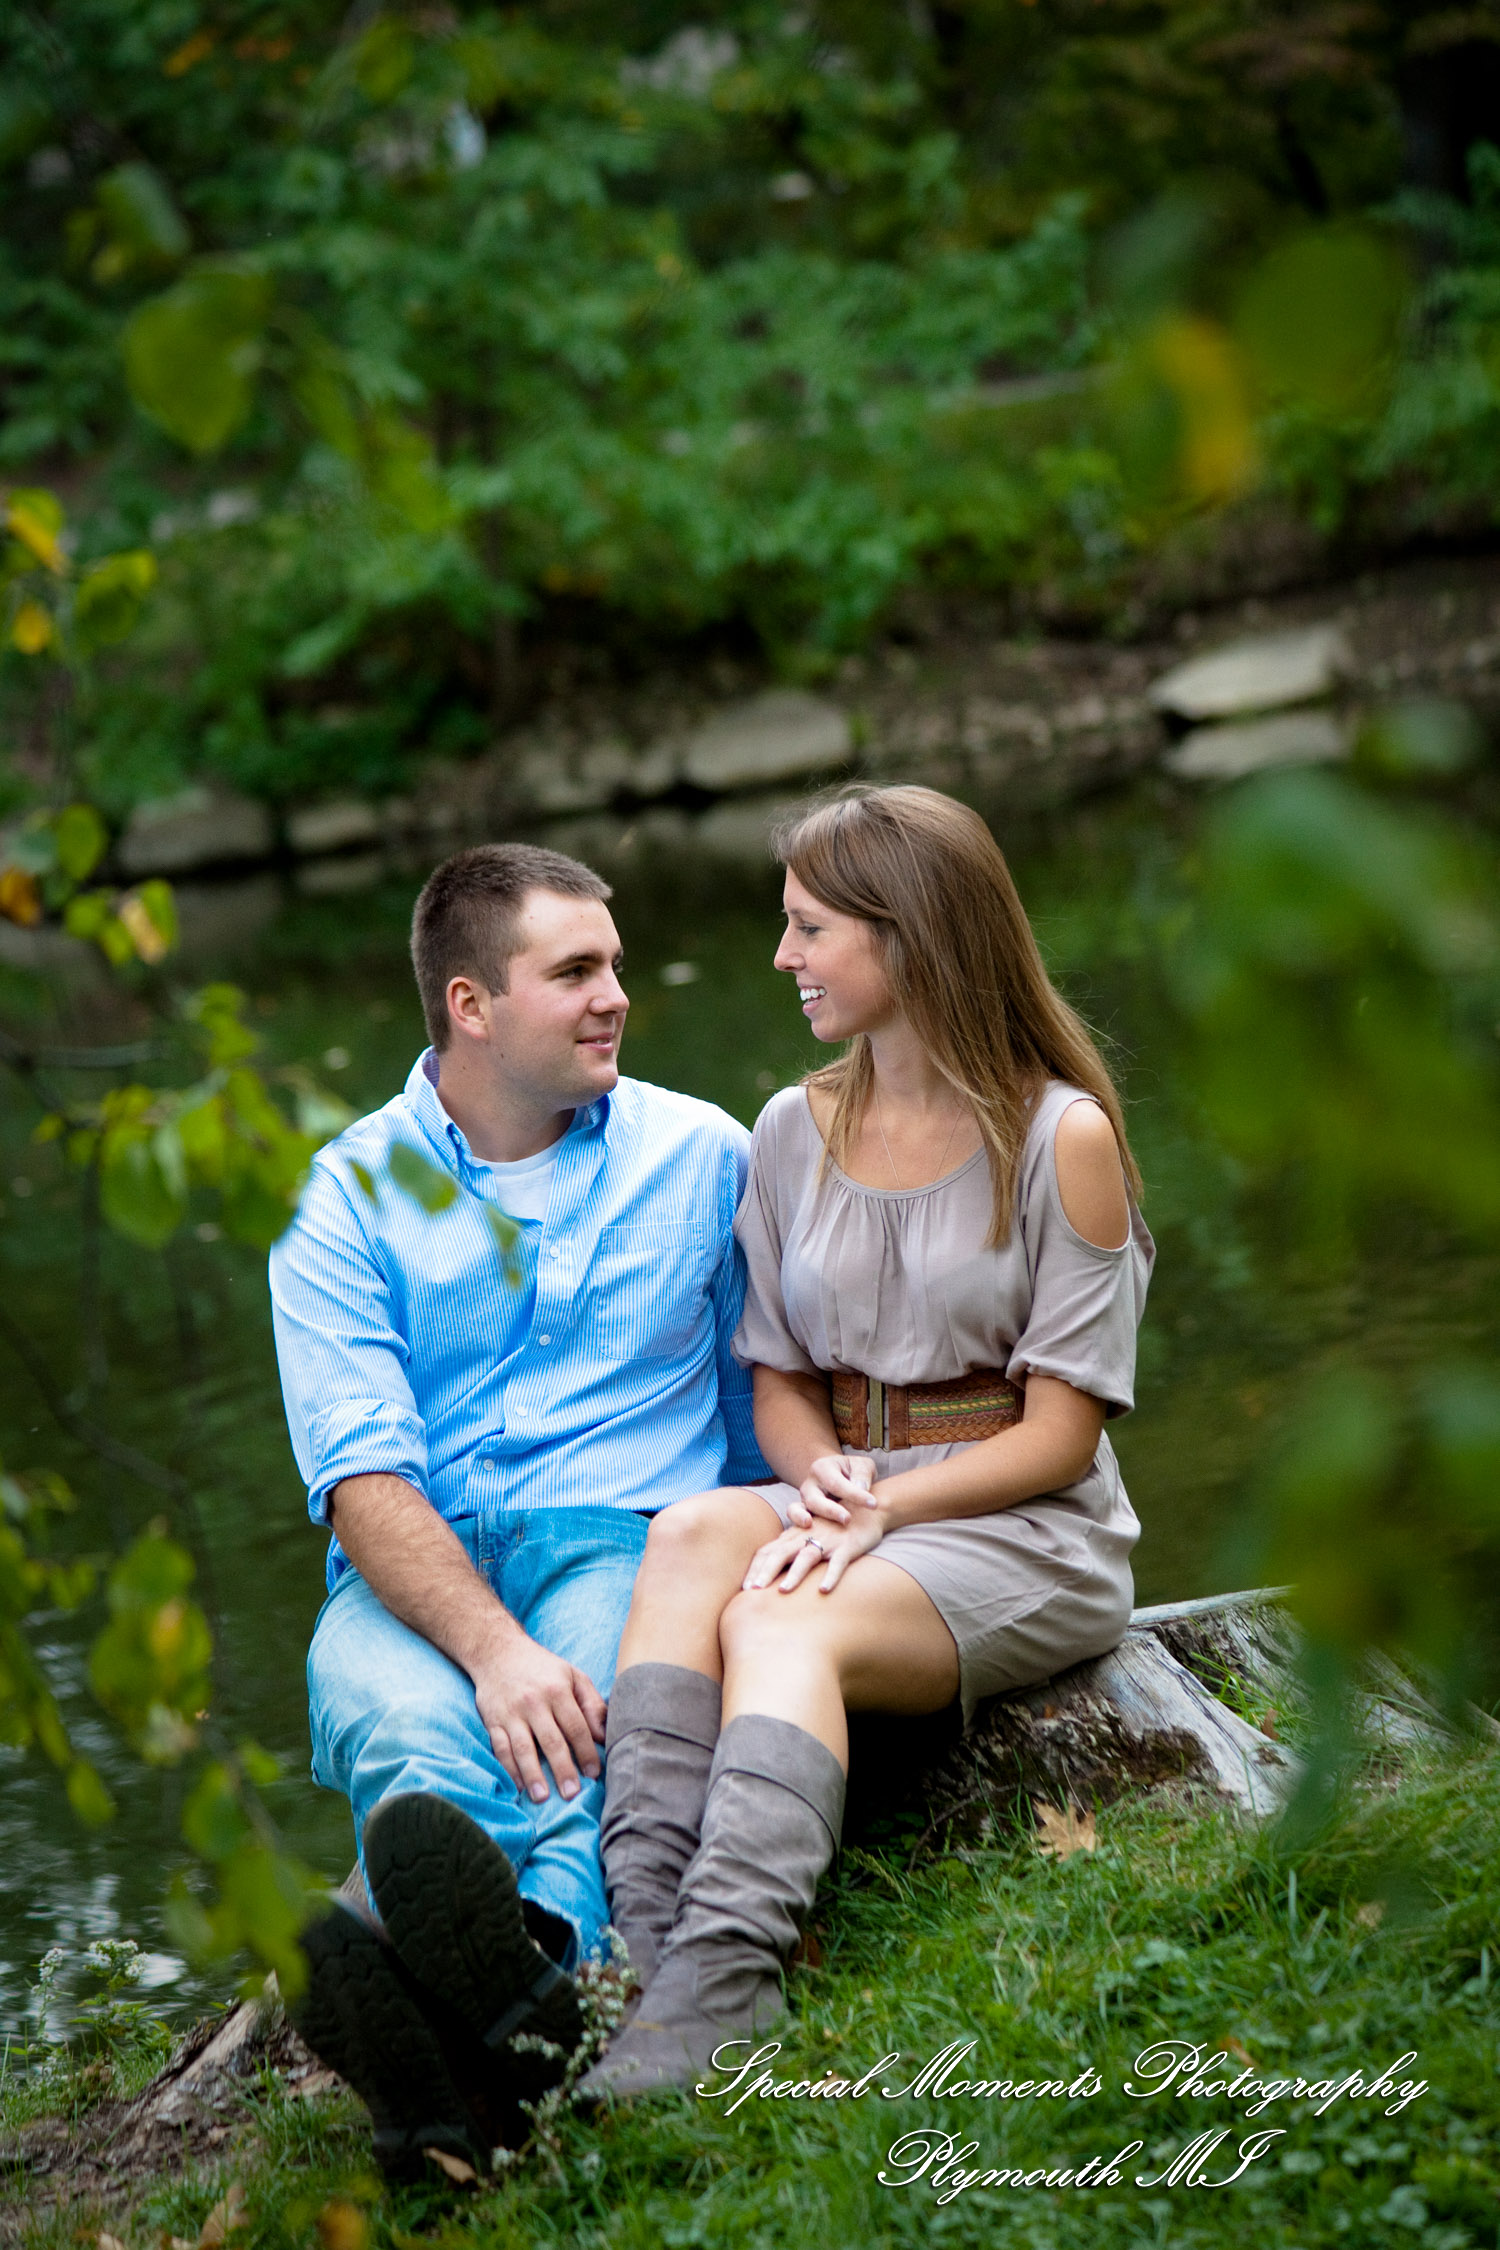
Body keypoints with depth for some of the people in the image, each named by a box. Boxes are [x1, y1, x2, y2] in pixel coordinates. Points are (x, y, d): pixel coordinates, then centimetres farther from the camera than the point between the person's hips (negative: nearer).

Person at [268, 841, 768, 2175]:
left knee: (604, 1685, -37)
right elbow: (363, 1477, -7)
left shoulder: (702, 1157, 13)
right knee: (410, 1729, -36)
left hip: (626, 1540, 0)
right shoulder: (348, 1197, 6)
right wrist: (491, 1645, -25)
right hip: (412, 1577, 0)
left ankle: (535, 1946, -67)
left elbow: (765, 1414, 22)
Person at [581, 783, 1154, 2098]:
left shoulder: (1061, 1137, -4)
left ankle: (720, 1978, -53)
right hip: (851, 1510, 4)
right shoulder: (795, 1135, 13)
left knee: (780, 1623, -35)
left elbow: (1060, 1434, -6)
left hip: (1023, 1534, -4)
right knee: (695, 1532, -31)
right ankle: (648, 1924, -47)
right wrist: (824, 1478, -8)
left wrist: (882, 1506, -18)